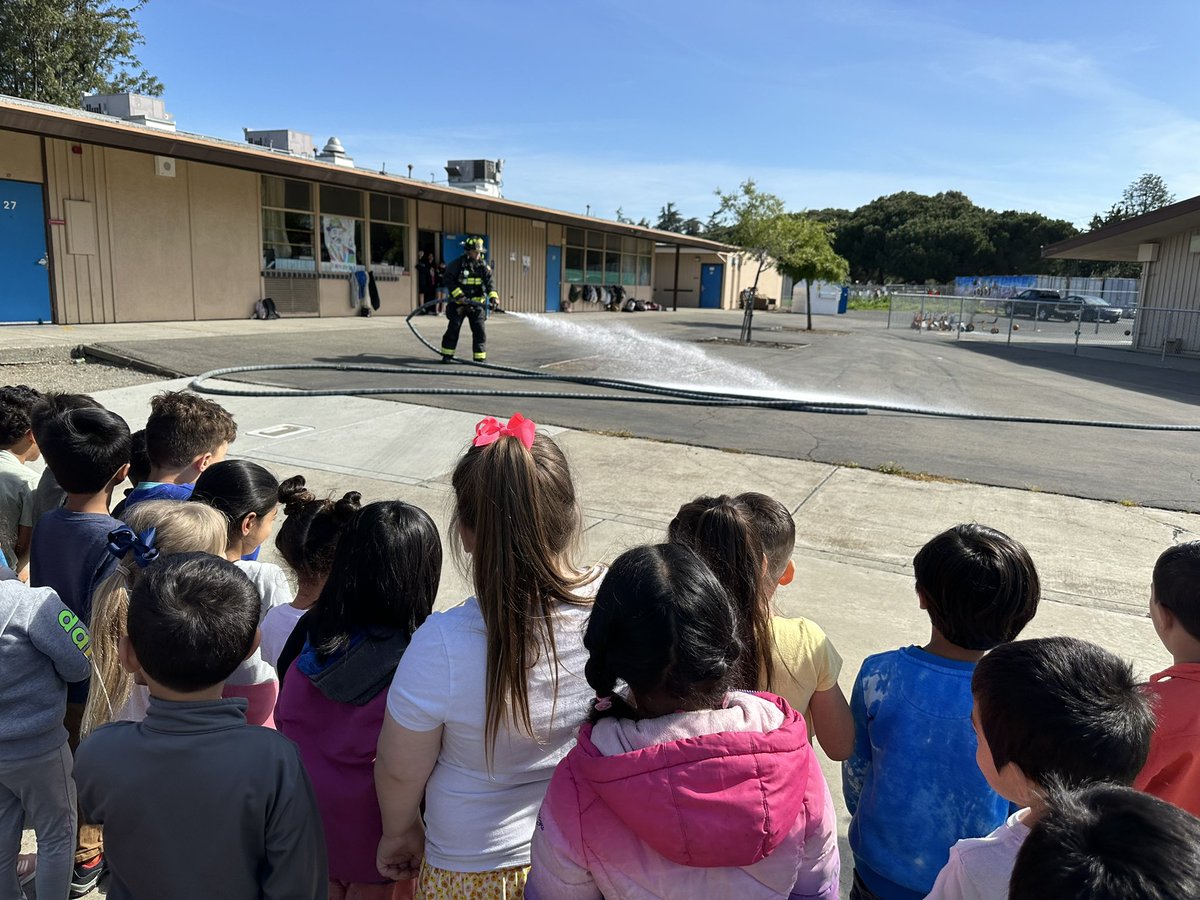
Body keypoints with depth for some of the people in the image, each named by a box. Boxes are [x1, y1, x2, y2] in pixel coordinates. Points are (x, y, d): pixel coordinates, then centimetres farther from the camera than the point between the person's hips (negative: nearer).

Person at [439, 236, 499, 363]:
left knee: (479, 331, -3)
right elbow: (449, 281, -9)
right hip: (459, 303, -3)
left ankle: (479, 357, 4)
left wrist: (493, 296, -21)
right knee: (453, 329, 2)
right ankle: (447, 355, 14)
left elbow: (489, 283, -4)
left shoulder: (483, 265, 0)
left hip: (477, 303, 3)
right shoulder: (458, 264, -11)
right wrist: (458, 295, -18)